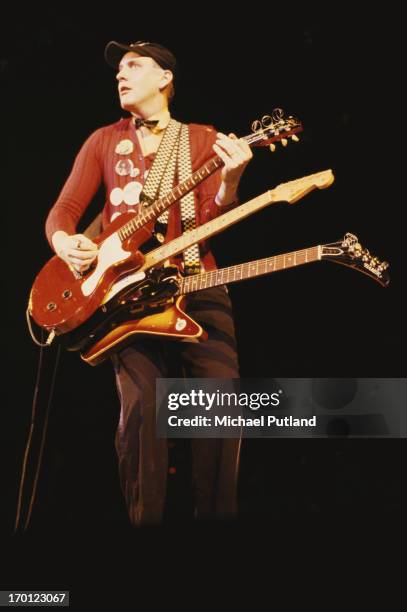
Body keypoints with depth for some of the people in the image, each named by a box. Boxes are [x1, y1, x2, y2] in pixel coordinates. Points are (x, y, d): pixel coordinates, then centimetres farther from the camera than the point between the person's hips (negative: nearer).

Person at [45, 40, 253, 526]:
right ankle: (143, 519, -1)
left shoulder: (202, 139, 9)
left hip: (197, 287, 0)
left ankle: (215, 513, 6)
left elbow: (209, 221, -2)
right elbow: (62, 210, 11)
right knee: (141, 404, -15)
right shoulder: (103, 141, 14)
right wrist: (64, 241, -12)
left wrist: (229, 181, -23)